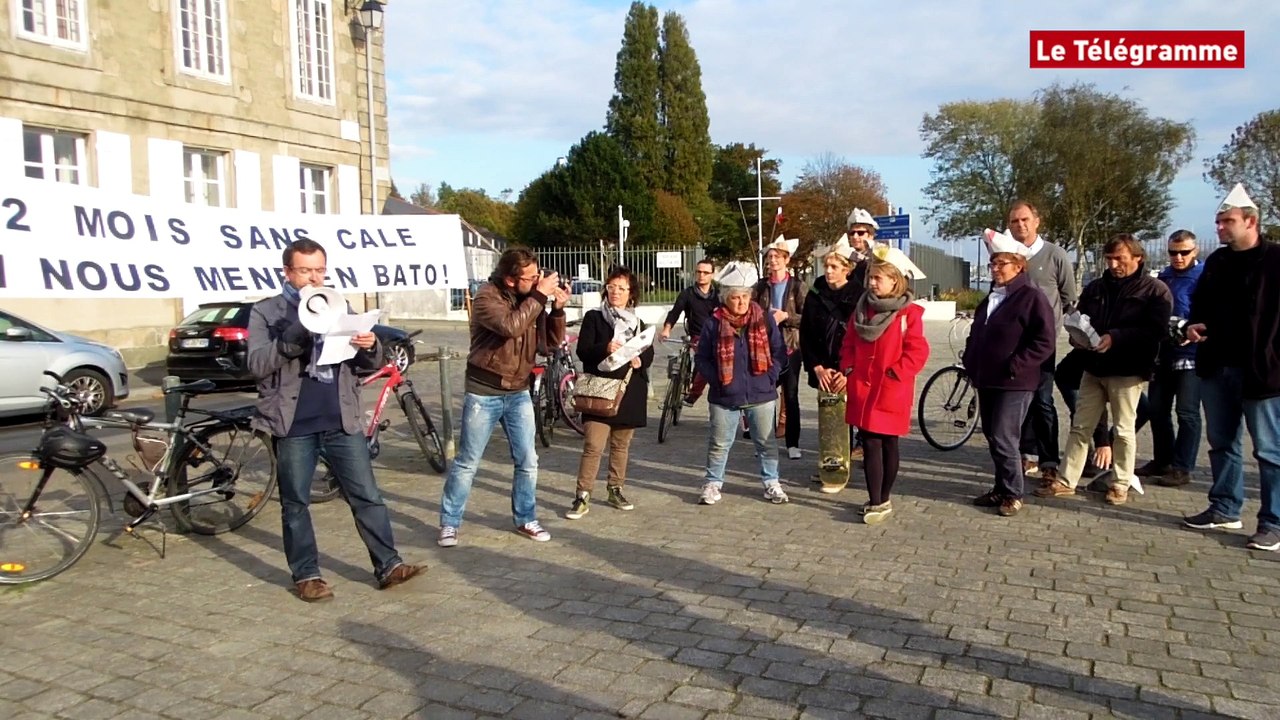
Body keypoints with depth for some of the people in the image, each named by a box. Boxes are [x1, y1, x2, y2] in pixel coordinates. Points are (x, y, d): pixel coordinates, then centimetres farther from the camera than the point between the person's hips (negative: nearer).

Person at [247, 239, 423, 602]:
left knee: (367, 496, 2)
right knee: (296, 503, 7)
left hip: (342, 421, 3)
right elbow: (257, 364, -10)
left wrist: (369, 347, -13)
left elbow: (367, 364, 11)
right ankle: (306, 575, 19)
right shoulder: (265, 311, 2)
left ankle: (388, 565, 9)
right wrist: (294, 337, -25)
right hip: (293, 424, -2)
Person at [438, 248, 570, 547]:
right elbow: (511, 326, -33)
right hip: (483, 393, -5)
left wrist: (557, 308, -14)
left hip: (518, 392, 5)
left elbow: (552, 341, 2)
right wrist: (539, 295, -29)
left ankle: (525, 519, 22)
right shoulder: (487, 296, -15)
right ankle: (449, 523, 17)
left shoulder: (532, 297, 2)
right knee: (467, 463, 4)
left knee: (527, 461, 7)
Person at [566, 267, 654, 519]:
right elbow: (582, 351, -8)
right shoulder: (593, 317, 0)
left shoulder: (638, 322, 13)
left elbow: (649, 353, 13)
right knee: (593, 446, -11)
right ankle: (582, 497, -4)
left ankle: (615, 490, 27)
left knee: (621, 445, 13)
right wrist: (604, 349, -27)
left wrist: (640, 360, -10)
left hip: (629, 392, 5)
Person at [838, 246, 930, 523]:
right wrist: (848, 369, 1)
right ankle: (876, 501, 9)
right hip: (862, 388, 4)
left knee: (888, 444, 8)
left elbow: (917, 352, -11)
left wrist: (894, 374, -14)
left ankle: (882, 501, 19)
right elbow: (849, 343, 14)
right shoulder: (862, 308, 8)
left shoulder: (909, 313, -8)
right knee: (870, 444, 3)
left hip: (891, 392, -4)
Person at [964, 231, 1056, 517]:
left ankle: (1013, 493, 7)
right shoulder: (990, 298, 16)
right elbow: (976, 334, 25)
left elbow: (1044, 341, -16)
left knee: (1004, 440, -7)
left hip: (1014, 384, -8)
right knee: (992, 438, 13)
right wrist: (971, 364, 13)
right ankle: (1002, 488, 25)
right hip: (987, 381, 8)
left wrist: (1014, 367, -19)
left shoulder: (1032, 297, -10)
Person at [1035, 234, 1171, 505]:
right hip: (1094, 368, 5)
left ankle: (1120, 484, 17)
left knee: (1124, 430, 5)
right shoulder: (1095, 288, 12)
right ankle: (1066, 480, 10)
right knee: (1080, 427, 6)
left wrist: (1115, 337, -25)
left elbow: (1155, 330, -15)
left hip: (1128, 371, -5)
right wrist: (1077, 336, -7)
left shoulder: (1155, 290, -3)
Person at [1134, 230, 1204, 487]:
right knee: (1157, 409, 12)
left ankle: (1182, 468, 7)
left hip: (1190, 354, -7)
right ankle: (1162, 460, 25)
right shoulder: (1163, 277, 13)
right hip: (1163, 352, 7)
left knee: (1187, 413, 0)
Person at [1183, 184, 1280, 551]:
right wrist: (1193, 325, 3)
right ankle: (1225, 508, 27)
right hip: (1216, 368, 7)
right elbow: (1199, 302, 24)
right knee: (1221, 442, 15)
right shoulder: (1217, 260, 12)